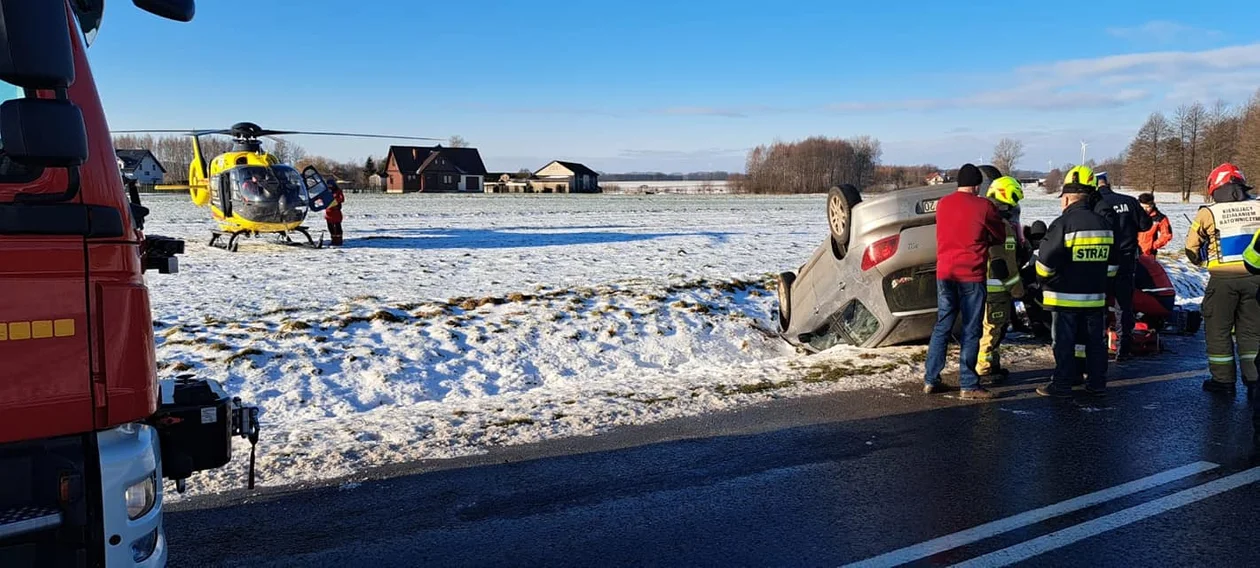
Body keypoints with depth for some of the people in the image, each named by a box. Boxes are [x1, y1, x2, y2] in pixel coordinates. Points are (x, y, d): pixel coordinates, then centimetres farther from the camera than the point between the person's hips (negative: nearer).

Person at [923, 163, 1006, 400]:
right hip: (971, 275, -5)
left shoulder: (942, 204, 6)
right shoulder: (984, 206, -7)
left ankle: (931, 379, 12)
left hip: (945, 273, 5)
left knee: (942, 326, 12)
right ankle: (968, 385, 4)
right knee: (971, 331, 1)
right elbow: (1000, 237, 5)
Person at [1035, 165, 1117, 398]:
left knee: (1064, 342, 1)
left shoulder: (1063, 224, -15)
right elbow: (1112, 264, 14)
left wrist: (1044, 281, 5)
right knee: (1096, 341, 13)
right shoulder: (1104, 224, 6)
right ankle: (1097, 384, 19)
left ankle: (1062, 384, 5)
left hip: (1065, 297, -6)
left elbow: (1045, 262, -14)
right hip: (1095, 297, 6)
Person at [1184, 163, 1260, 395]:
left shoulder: (1208, 213, -7)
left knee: (1218, 329, 9)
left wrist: (1200, 261, 21)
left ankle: (1223, 380, 12)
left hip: (1223, 279, -3)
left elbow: (1192, 247, 1)